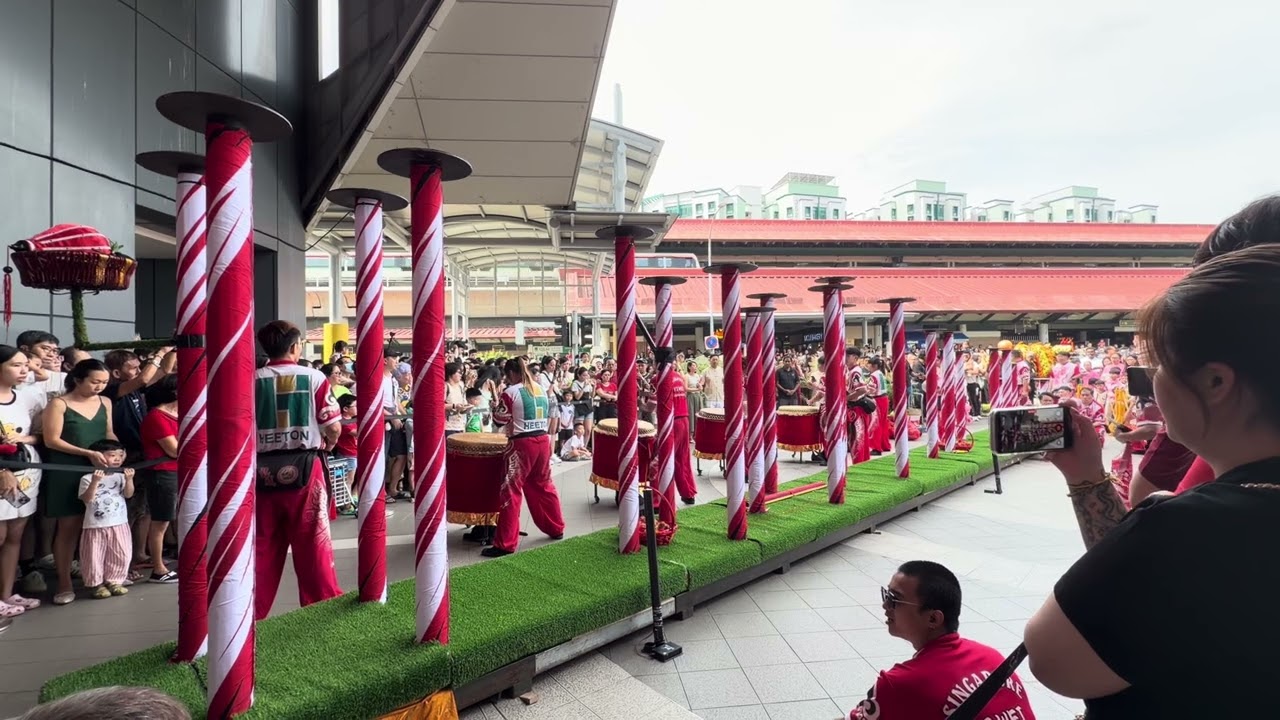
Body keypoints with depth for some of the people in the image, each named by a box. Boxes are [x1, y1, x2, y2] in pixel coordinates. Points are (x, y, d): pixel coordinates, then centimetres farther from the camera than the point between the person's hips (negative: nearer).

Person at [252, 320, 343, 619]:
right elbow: (334, 427, -8)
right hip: (304, 469, -2)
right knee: (312, 545, 7)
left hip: (262, 470, 2)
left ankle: (254, 611, 24)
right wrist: (327, 444, 12)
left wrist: (260, 445, 14)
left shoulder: (252, 381, 0)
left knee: (261, 547, 14)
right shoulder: (314, 377, -6)